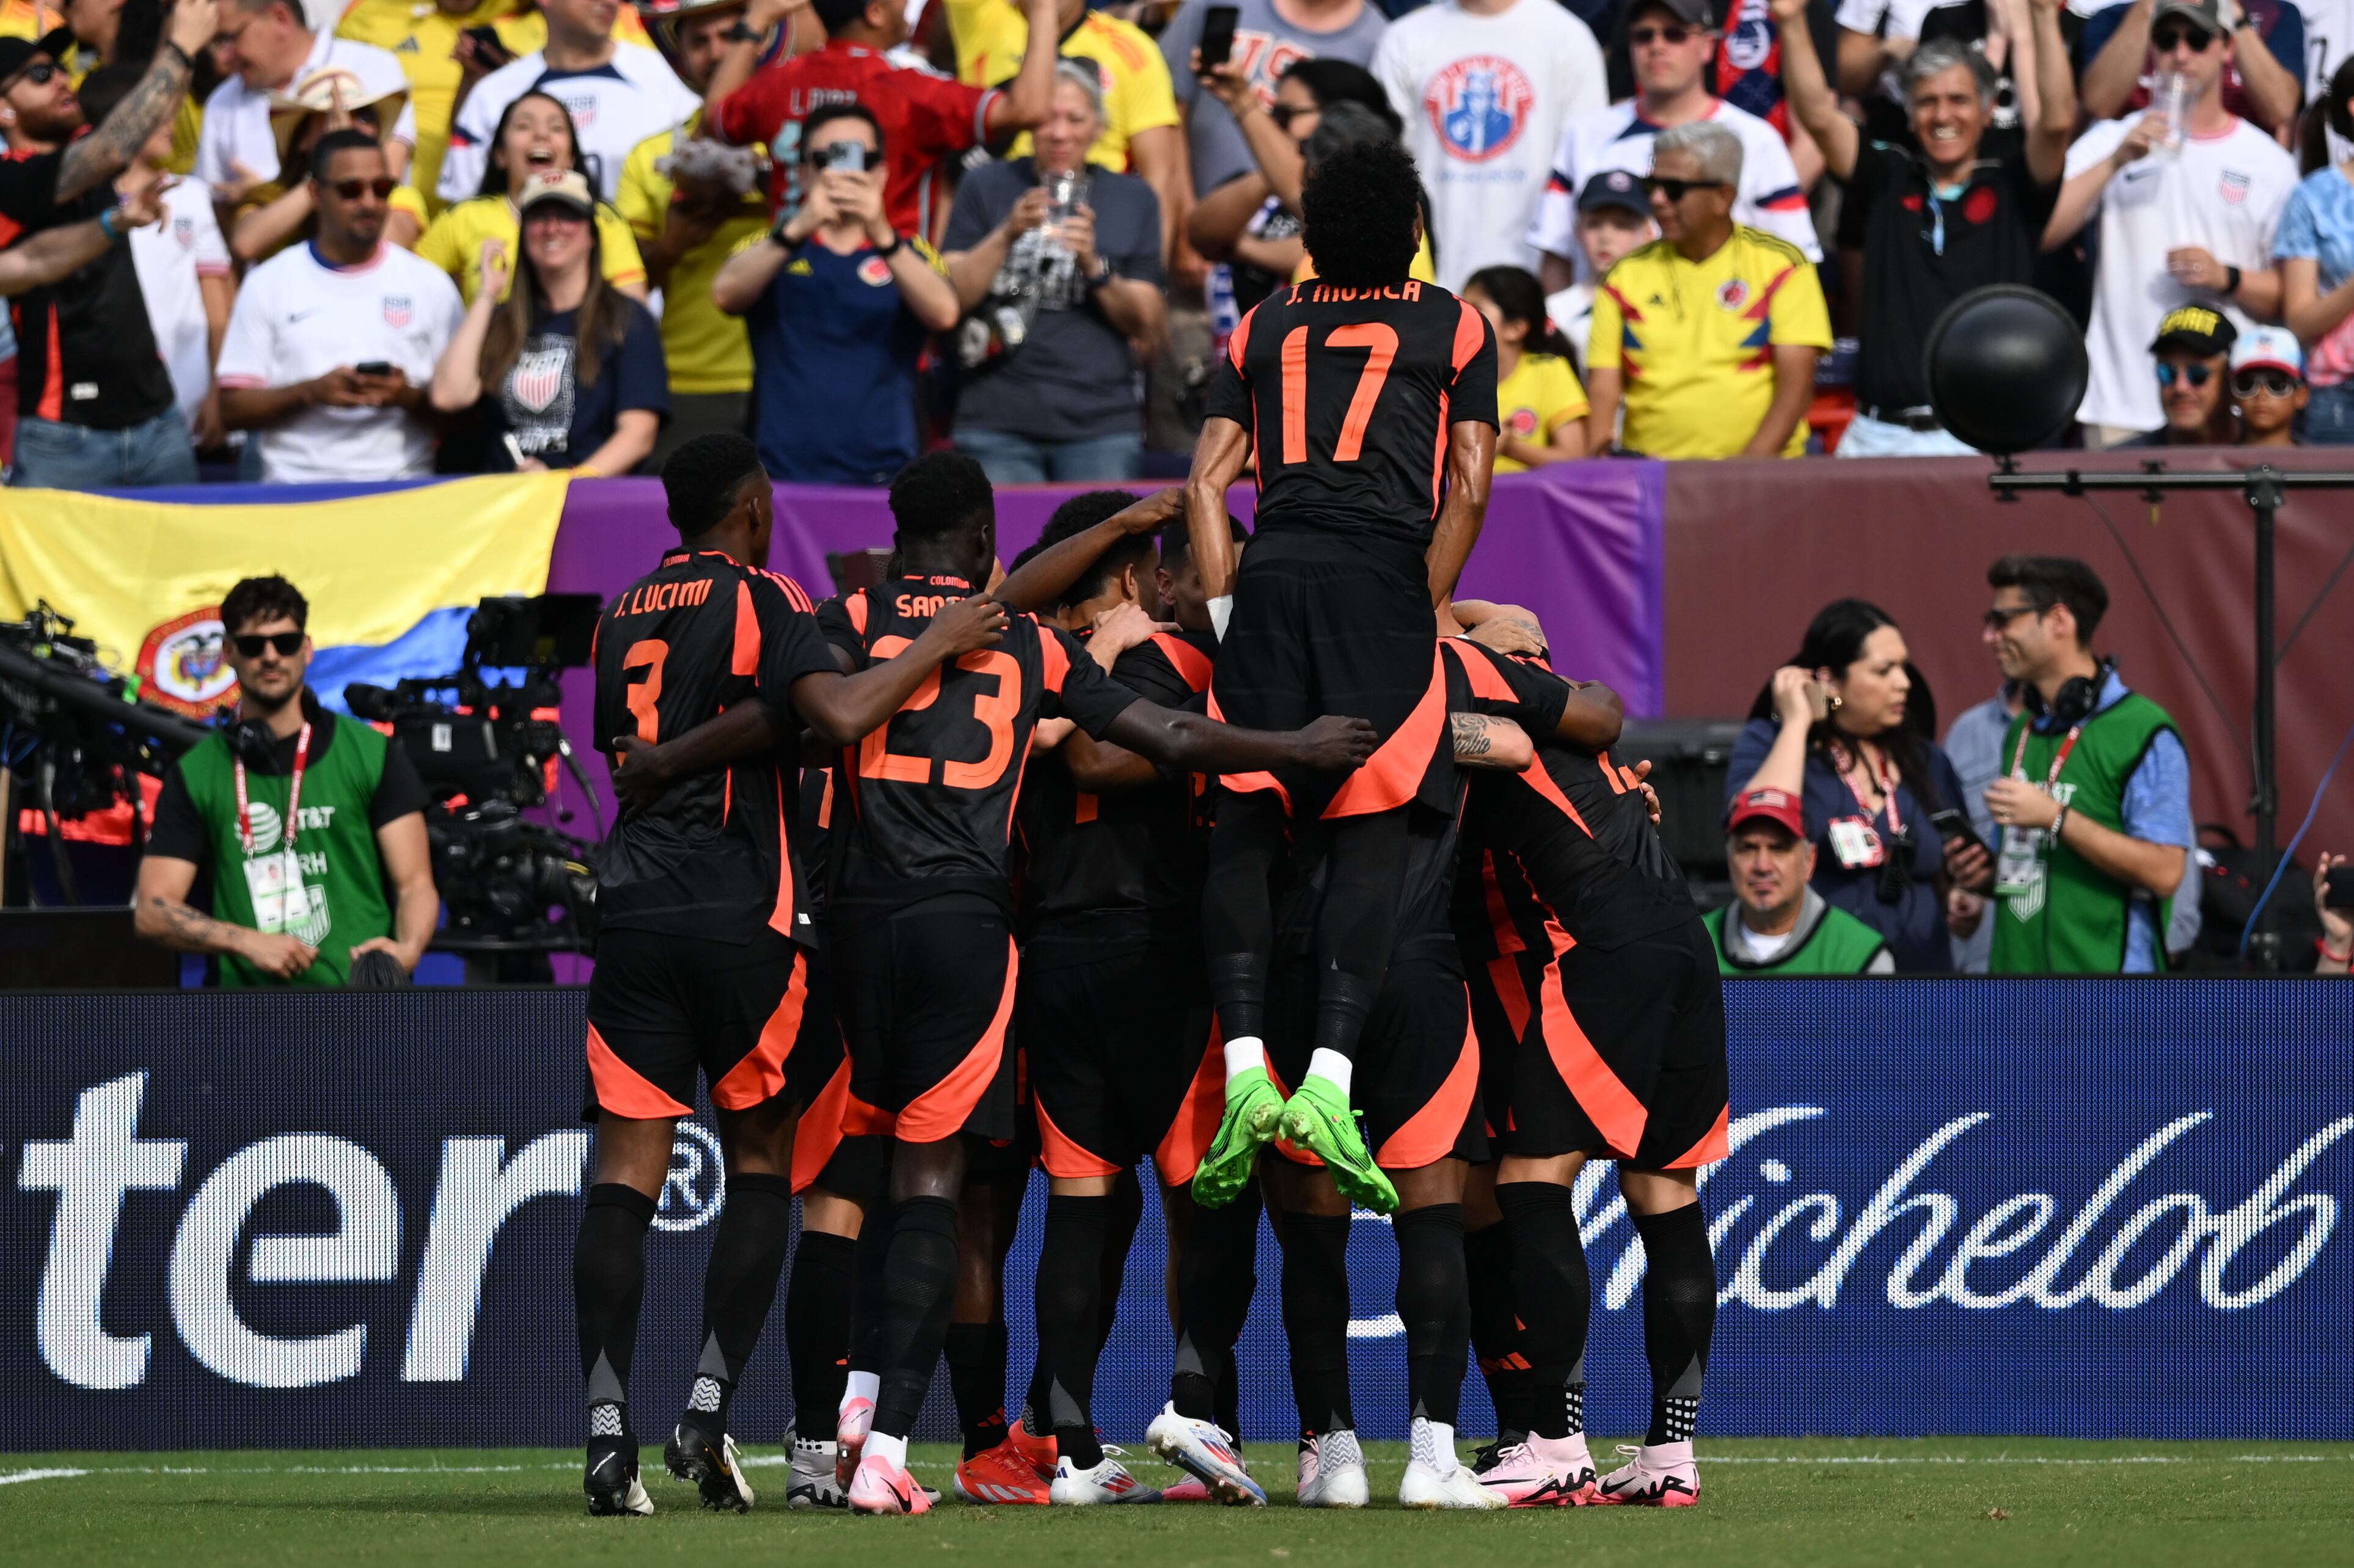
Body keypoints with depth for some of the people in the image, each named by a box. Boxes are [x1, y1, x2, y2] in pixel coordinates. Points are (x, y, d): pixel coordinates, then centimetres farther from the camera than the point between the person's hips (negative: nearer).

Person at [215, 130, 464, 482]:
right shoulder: (269, 284, 10)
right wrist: (311, 392, -9)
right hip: (298, 485, -1)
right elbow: (232, 409, 5)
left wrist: (410, 397, -10)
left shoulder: (430, 285, 12)